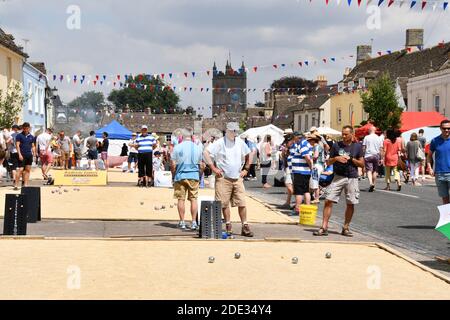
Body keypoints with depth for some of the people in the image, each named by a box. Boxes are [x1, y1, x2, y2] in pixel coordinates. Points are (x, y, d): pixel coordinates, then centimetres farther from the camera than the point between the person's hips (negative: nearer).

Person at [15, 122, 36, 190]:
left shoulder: (31, 136, 13)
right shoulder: (19, 135, -1)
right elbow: (17, 145, -5)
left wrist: (34, 153, 2)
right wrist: (19, 154, -14)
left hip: (29, 155, 5)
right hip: (22, 155, -5)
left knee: (28, 170, 6)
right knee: (21, 170, -10)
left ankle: (26, 185, 10)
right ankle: (16, 185, -8)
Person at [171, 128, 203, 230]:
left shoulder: (177, 147, -6)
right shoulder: (197, 147, 0)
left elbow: (173, 164, -4)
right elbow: (201, 163, 7)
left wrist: (173, 174, 11)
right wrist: (199, 174, 21)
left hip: (180, 176, -1)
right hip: (194, 176, 1)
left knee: (181, 199, 6)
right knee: (193, 199, 5)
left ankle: (182, 222, 9)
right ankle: (194, 222, 3)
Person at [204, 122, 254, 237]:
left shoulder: (240, 142, 10)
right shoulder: (220, 143, -5)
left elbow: (248, 155, 25)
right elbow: (206, 153, -11)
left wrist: (246, 169, 16)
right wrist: (213, 167, -13)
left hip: (238, 178, 4)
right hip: (223, 178, -3)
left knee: (242, 203, -2)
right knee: (224, 204, 0)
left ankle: (245, 227, 4)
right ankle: (228, 226, 12)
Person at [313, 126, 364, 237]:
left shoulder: (357, 146, 6)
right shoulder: (336, 145, 7)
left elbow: (362, 164, 6)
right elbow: (328, 162, 10)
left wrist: (351, 159, -8)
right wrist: (336, 158, -10)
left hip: (352, 178, 0)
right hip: (338, 177, 0)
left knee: (351, 204, 3)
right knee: (328, 201, -9)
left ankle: (346, 228, 17)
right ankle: (324, 227, -7)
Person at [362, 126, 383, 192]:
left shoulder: (366, 137, 0)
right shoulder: (379, 138, 5)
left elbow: (363, 148, -1)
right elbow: (380, 149, 4)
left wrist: (362, 156, 7)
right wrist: (380, 158, 8)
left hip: (368, 155, -2)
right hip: (376, 156, 2)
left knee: (369, 170, -6)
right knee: (375, 171, 12)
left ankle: (371, 183, -28)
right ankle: (374, 185, 14)